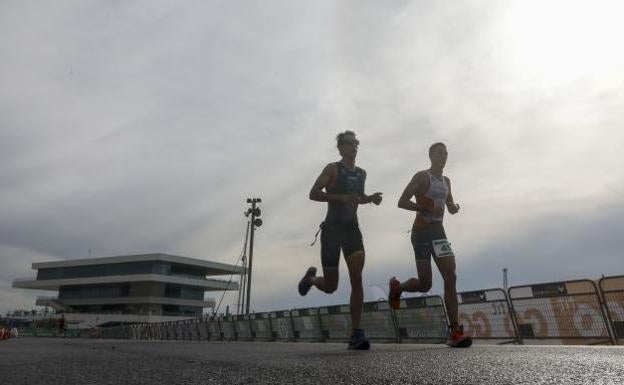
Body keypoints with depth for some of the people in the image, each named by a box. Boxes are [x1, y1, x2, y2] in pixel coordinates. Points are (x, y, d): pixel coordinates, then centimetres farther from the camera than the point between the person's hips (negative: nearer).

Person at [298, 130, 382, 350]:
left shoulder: (361, 173, 14)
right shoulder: (333, 169, -4)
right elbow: (313, 194, -12)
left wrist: (370, 198, 8)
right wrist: (341, 198, -24)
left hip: (352, 228, 4)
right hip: (332, 228, -4)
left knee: (357, 278, -15)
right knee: (330, 286, 0)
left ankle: (356, 335, -11)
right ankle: (311, 278, 36)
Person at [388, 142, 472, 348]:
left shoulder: (446, 181, 19)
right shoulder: (422, 177, -4)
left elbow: (450, 208, 27)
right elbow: (402, 202, -11)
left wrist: (454, 207, 2)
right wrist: (427, 208, -23)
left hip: (438, 232, 7)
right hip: (422, 232, -6)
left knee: (450, 278, -8)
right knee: (424, 285, -4)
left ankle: (455, 331, -7)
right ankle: (397, 286, 28)